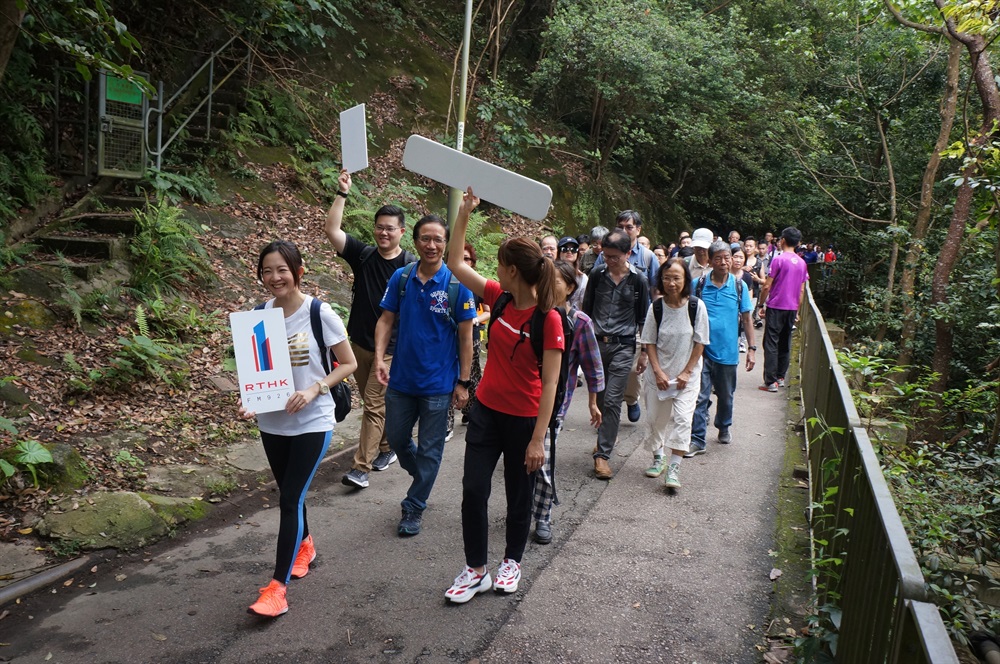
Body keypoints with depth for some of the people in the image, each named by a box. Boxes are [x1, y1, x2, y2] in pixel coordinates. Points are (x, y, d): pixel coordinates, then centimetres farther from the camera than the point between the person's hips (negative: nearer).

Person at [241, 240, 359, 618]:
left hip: (312, 422, -4)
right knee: (289, 493, 19)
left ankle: (278, 587, 2)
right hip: (271, 422, 5)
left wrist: (315, 389, -21)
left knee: (290, 499, -7)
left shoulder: (319, 313, -13)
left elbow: (349, 363, -7)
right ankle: (305, 545, 46)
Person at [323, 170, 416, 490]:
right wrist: (342, 193, -15)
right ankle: (387, 446, 36)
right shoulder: (363, 255, -1)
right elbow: (331, 229, -9)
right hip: (359, 342, 5)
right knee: (374, 402, 17)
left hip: (390, 348, -4)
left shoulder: (411, 265, -10)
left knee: (374, 405, -6)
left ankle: (361, 467, -2)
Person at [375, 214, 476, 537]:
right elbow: (386, 320, 2)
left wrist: (463, 382, -8)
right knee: (396, 438, 16)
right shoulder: (400, 277, -3)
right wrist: (379, 358, -12)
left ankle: (414, 508, 25)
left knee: (429, 449, 8)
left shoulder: (457, 284, -11)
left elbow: (466, 335, -8)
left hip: (439, 383, -3)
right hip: (401, 378, 3)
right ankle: (422, 478, 44)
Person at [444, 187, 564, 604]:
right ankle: (475, 571, 20)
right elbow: (455, 263, 6)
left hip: (524, 420, -5)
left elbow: (549, 384, -17)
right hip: (487, 412, 5)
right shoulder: (499, 298, -2)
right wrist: (464, 213, 0)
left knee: (519, 495, 13)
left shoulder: (548, 319, -19)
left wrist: (538, 439, -18)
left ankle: (512, 561, 35)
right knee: (473, 491, 4)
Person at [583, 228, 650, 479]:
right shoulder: (597, 274, 4)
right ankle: (605, 438, 30)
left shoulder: (638, 280, -1)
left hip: (623, 346, -2)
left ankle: (602, 454, -3)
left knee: (612, 401, -7)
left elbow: (643, 318, 7)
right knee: (598, 399, 8)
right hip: (595, 343, 3)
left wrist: (644, 352, 6)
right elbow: (586, 308, 14)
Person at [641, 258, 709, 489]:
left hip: (687, 374, -2)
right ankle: (658, 458, 31)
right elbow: (649, 342, -1)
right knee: (655, 416, 9)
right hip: (658, 373, 2)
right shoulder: (656, 307, -6)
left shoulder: (696, 306, -10)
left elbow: (700, 343, -5)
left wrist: (687, 372, -9)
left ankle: (674, 468, -8)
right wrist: (658, 371, -10)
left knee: (682, 418, -12)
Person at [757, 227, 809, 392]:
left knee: (771, 344, -4)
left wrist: (761, 305, -2)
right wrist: (797, 310, 19)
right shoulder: (802, 263, 7)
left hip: (775, 307, -6)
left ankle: (771, 382, -7)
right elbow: (802, 290, 11)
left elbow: (767, 286, -12)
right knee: (785, 344, 14)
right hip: (792, 308, 6)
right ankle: (781, 377, 21)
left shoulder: (779, 259, -11)